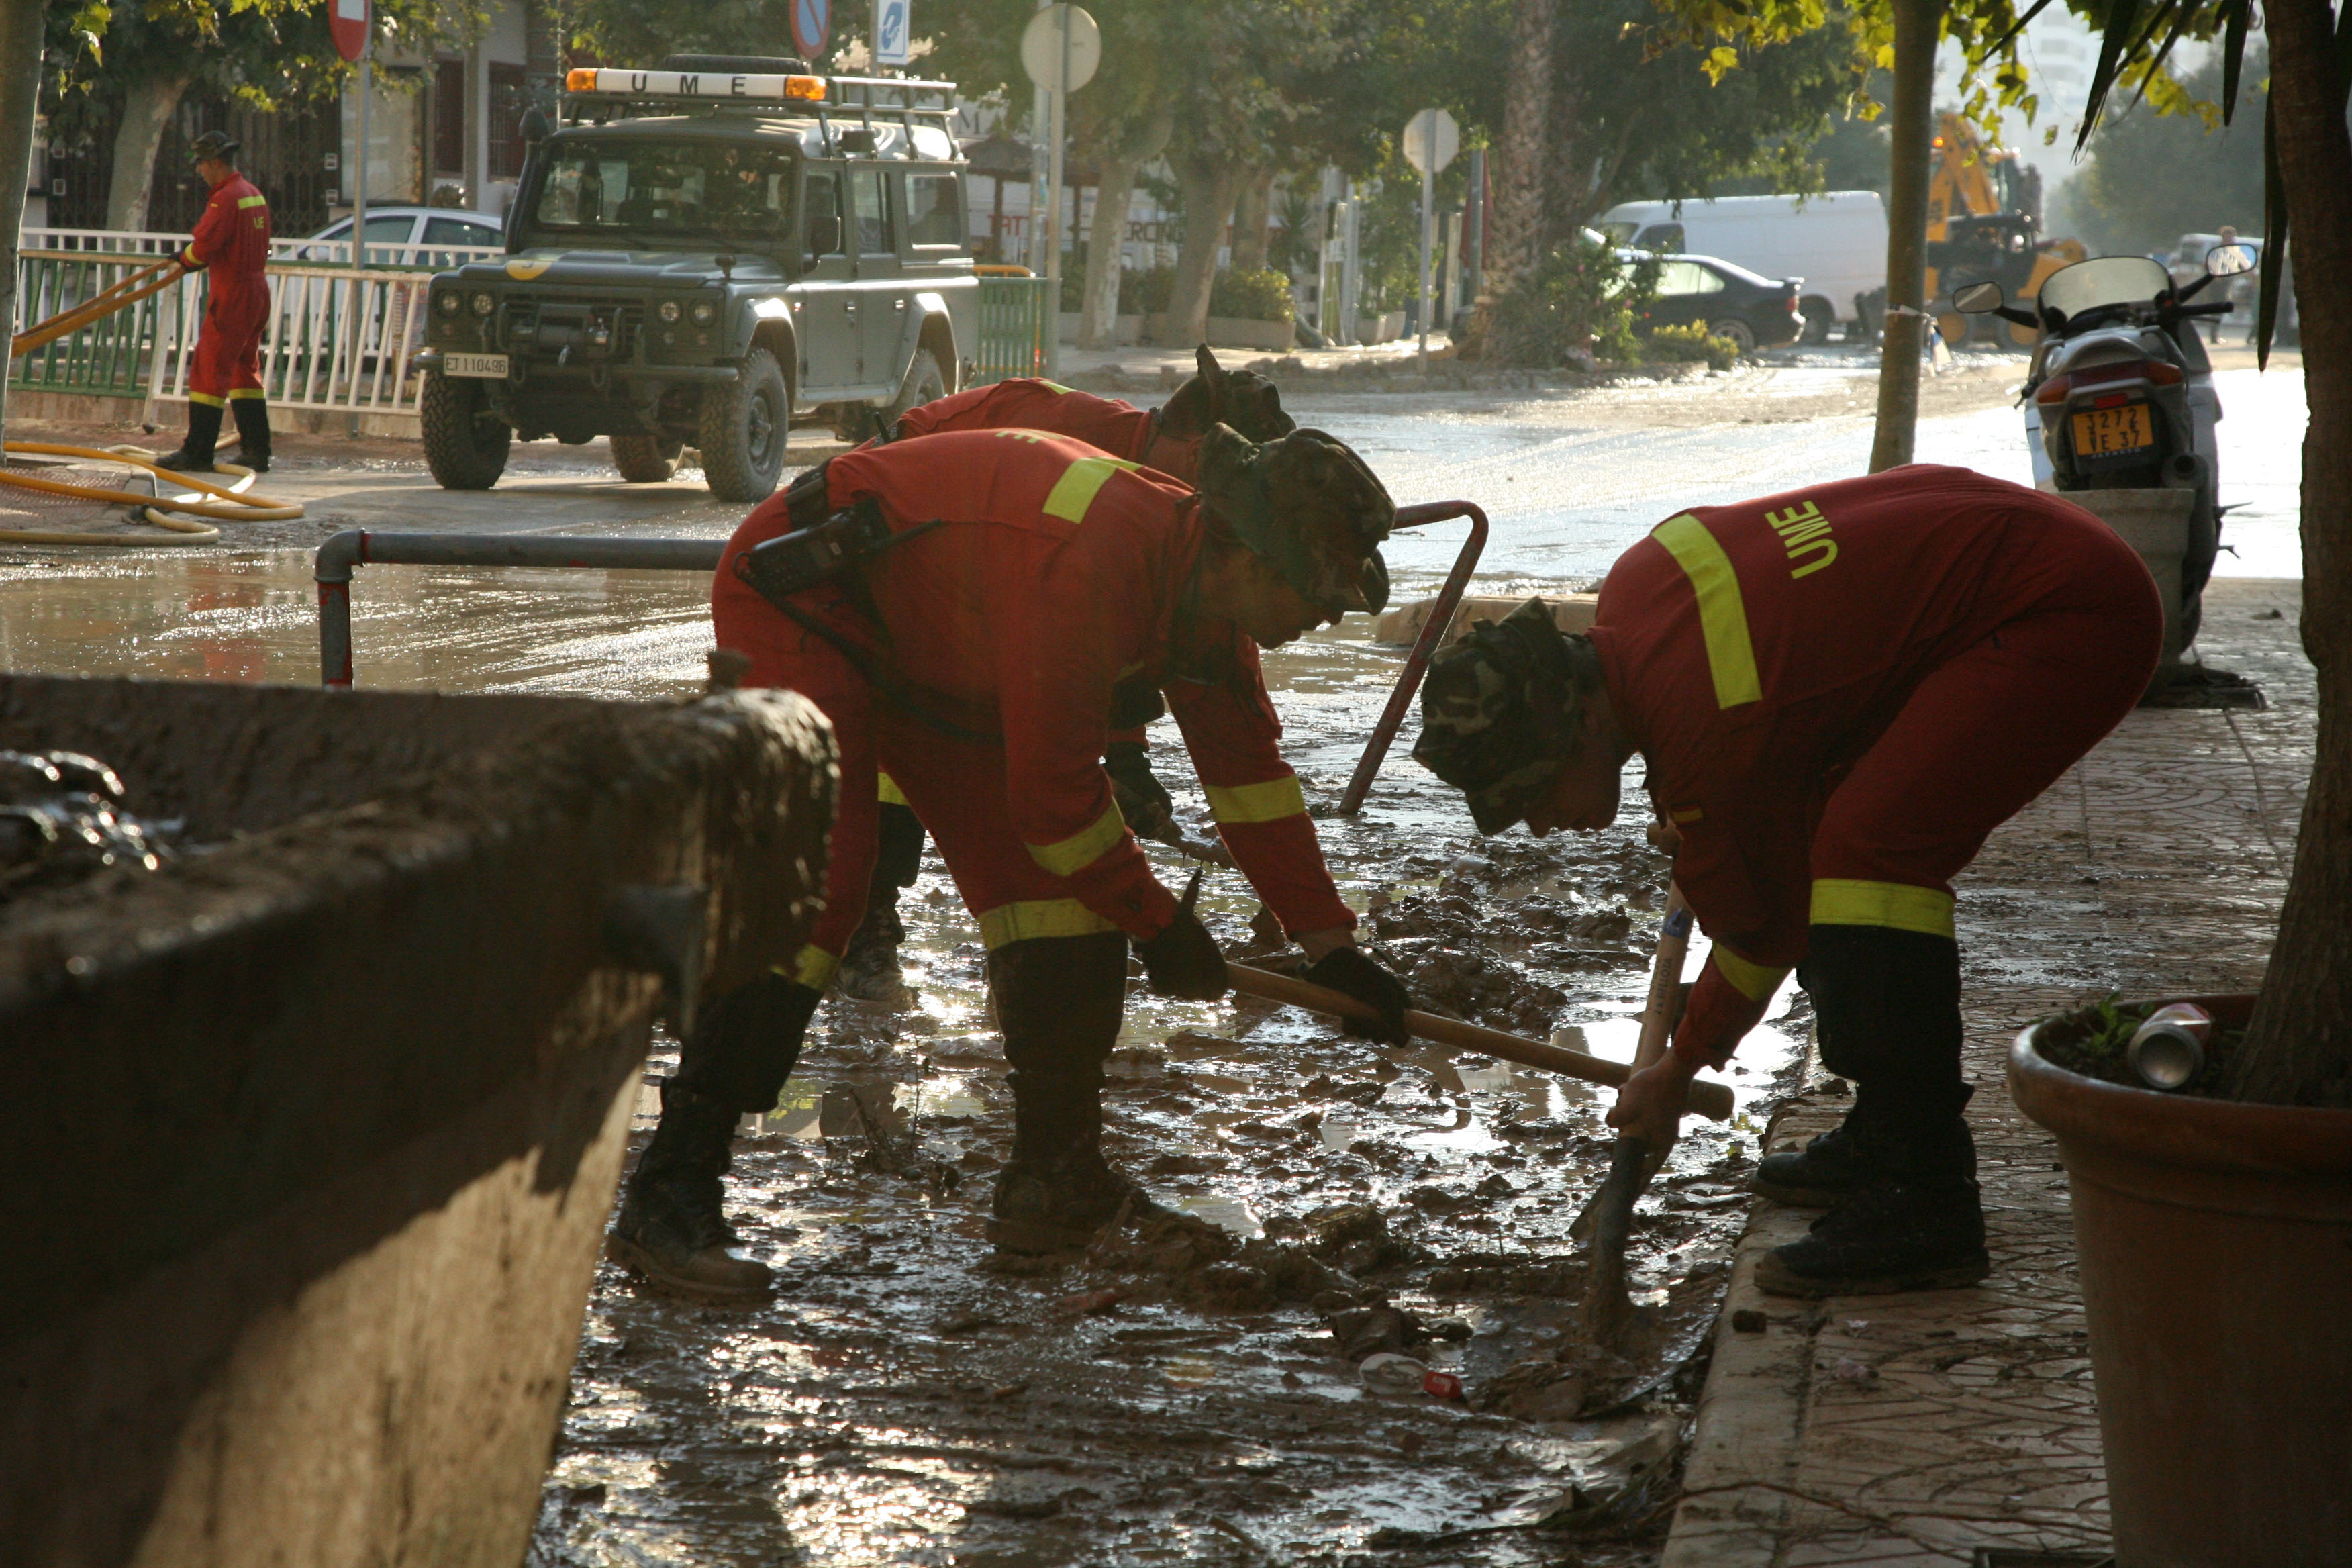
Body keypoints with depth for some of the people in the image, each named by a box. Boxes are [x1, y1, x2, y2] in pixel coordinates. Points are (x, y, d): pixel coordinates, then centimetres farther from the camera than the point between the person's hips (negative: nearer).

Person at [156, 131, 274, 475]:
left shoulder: (226, 198, -17)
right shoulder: (254, 194, 14)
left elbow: (204, 247, -22)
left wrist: (185, 261, 0)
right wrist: (195, 258, 9)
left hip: (232, 296, -9)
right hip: (258, 290, 10)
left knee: (209, 372, -6)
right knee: (245, 371, 15)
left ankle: (197, 453, -6)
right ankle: (255, 451, 15)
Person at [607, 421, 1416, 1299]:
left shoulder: (1202, 579, -6)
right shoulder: (1091, 567, -36)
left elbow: (1249, 766, 7)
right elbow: (1051, 791, -29)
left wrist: (1330, 948, 9)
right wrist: (1157, 920, -14)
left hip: (935, 651, 10)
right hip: (801, 607, -10)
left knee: (1056, 881, -2)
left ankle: (1056, 1183, 5)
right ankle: (668, 1200, -23)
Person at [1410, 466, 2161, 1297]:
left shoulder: (1711, 728, -25)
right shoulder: (1629, 591, 0)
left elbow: (1765, 923, -9)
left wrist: (1677, 1072, 5)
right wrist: (1686, 811, 29)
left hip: (2072, 612, -11)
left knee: (1869, 848, -25)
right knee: (1808, 833, 13)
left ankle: (1927, 1206, -22)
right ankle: (1886, 1135, 22)